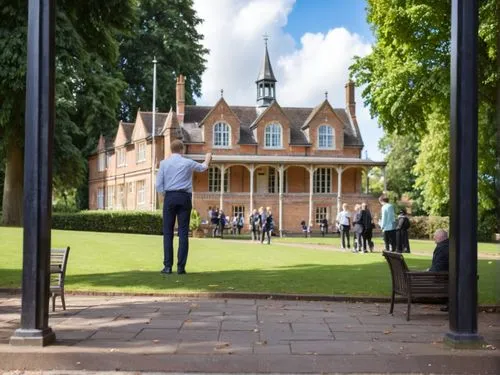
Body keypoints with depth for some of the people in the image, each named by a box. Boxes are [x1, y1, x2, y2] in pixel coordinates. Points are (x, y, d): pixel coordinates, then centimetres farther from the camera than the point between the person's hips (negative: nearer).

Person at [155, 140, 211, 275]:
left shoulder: (164, 163, 3)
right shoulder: (188, 163, 5)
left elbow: (159, 185, -1)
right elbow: (203, 167, 26)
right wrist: (207, 159, 47)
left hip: (170, 197, 0)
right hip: (185, 198, 0)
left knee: (168, 232, 3)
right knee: (183, 232, 0)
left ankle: (168, 266, -2)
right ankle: (181, 266, -2)